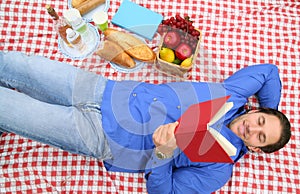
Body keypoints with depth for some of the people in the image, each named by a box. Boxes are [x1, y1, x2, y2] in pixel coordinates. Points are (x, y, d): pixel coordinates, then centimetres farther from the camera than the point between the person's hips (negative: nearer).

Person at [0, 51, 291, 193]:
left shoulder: (219, 167, -7)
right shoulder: (230, 96, 1)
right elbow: (269, 71, 15)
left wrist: (164, 152, -29)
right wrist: (270, 114, 10)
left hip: (100, 138, -4)